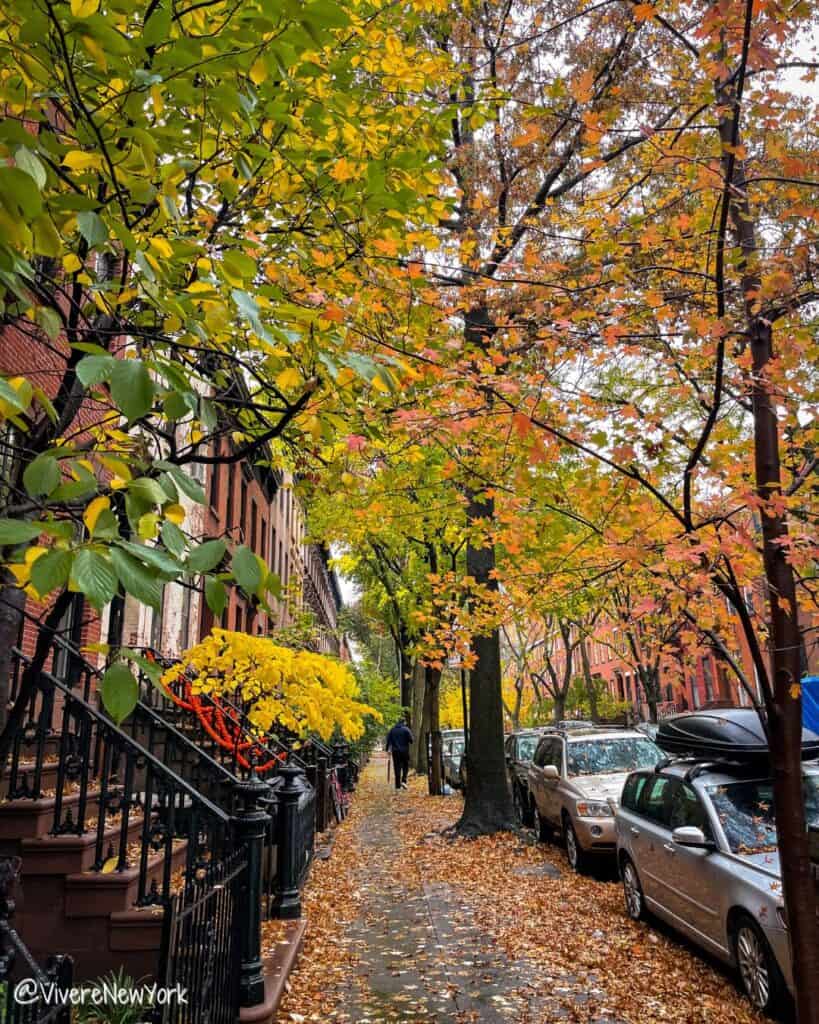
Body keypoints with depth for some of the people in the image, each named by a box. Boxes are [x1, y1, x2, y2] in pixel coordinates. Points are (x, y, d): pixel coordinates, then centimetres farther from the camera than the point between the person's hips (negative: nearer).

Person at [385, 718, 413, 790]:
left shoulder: (392, 730, 7)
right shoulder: (406, 729, -4)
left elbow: (388, 740, 4)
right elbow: (411, 740, -9)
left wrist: (388, 749, 9)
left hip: (395, 751, 3)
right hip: (404, 751, -3)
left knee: (397, 768, 6)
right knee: (405, 766, 11)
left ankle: (398, 785, 6)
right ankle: (403, 781, -6)